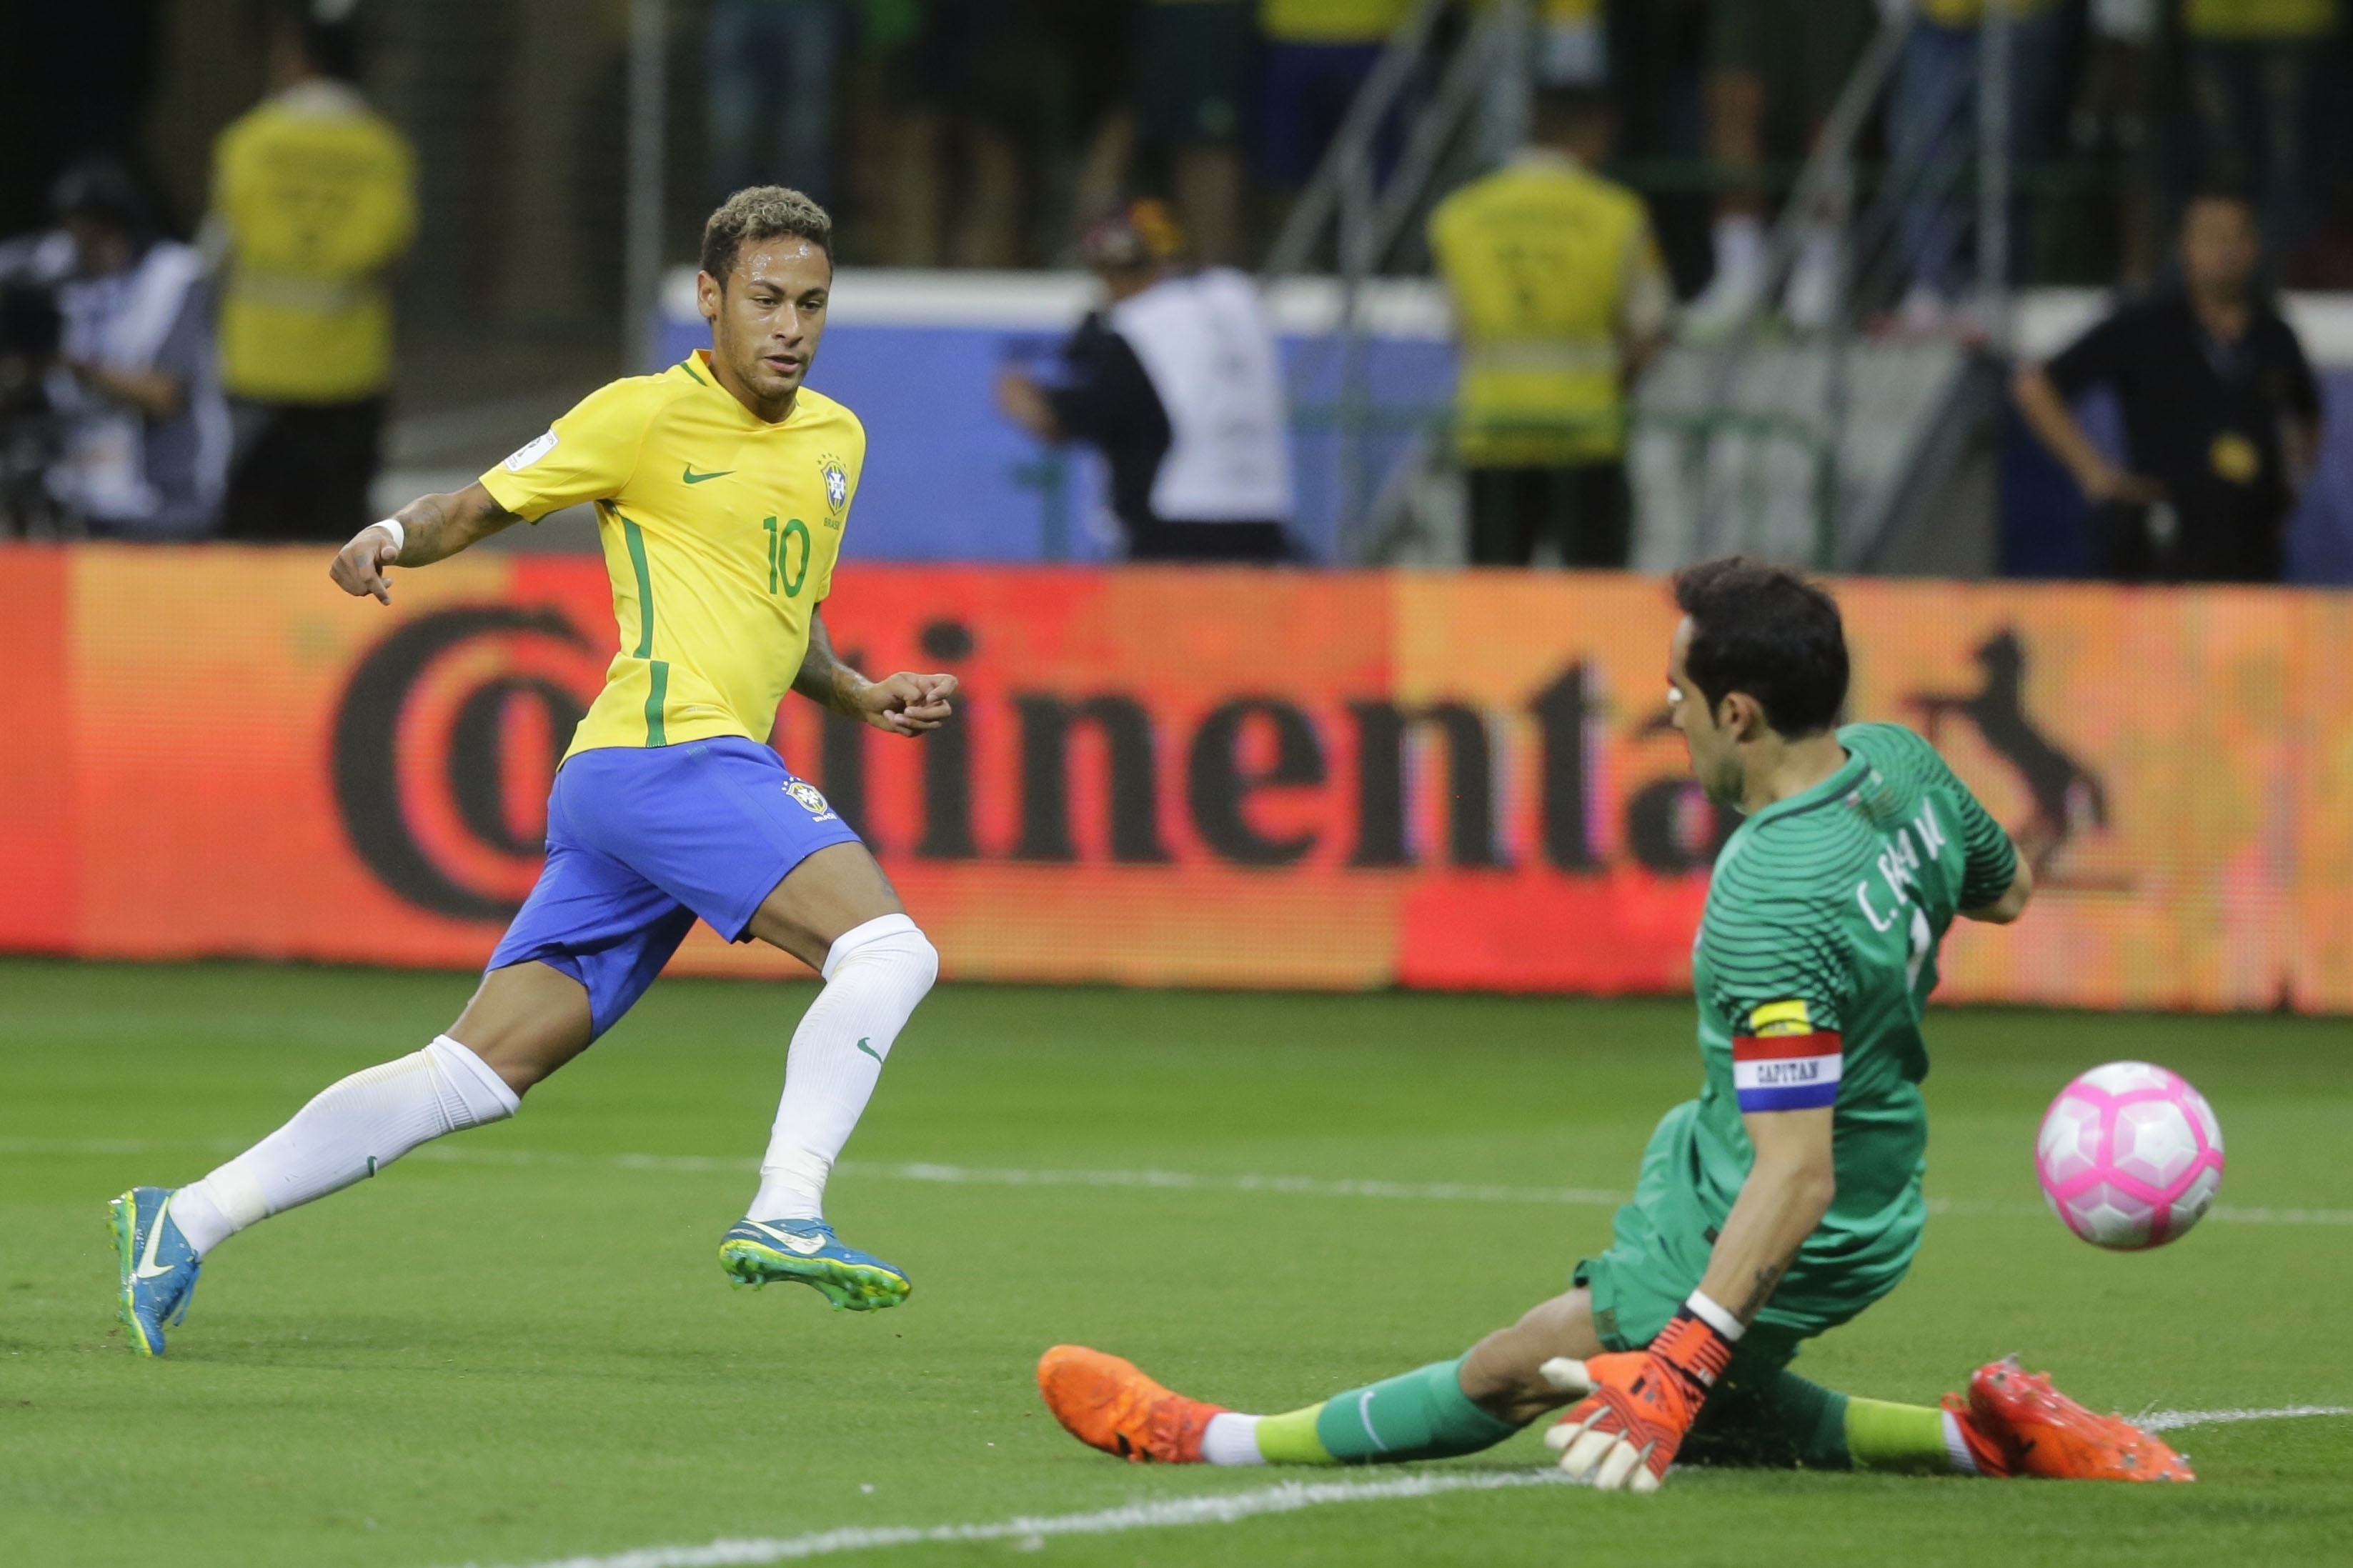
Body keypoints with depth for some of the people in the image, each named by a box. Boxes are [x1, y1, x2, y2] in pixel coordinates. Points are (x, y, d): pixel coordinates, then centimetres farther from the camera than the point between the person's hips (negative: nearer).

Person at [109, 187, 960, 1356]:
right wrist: (394, 537, -15)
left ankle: (184, 1223, 4)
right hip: (669, 751, -8)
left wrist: (859, 694, 17)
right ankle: (784, 1215, -25)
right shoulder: (644, 417, -1)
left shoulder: (836, 440, 22)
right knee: (890, 948, -21)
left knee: (472, 1075, 3)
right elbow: (476, 508, 5)